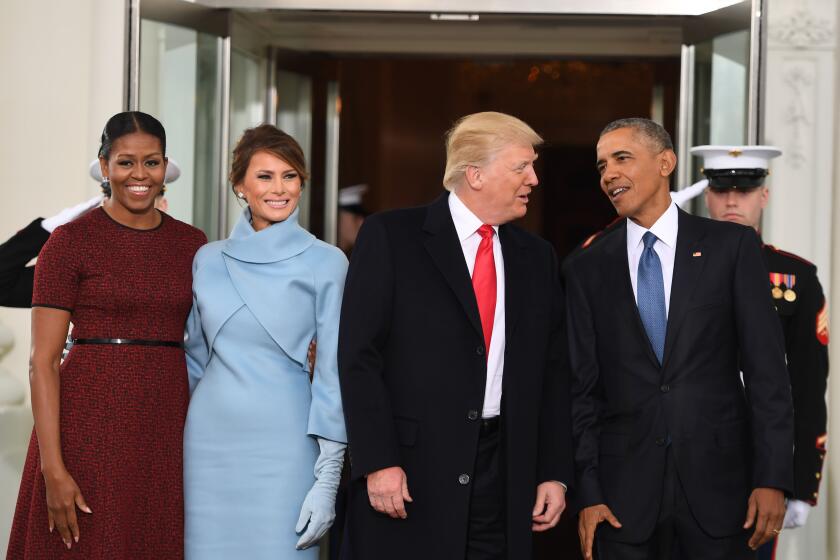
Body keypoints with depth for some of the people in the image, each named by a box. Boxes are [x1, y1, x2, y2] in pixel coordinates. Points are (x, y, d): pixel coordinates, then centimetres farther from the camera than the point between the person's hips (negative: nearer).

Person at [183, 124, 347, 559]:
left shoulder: (325, 263, -2)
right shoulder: (208, 260, 8)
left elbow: (333, 372, -3)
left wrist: (327, 480, -8)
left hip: (283, 443, -3)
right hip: (210, 441, 3)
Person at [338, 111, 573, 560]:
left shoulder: (537, 257, 13)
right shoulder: (390, 236, -2)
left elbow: (552, 371, 14)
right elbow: (358, 355, -7)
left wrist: (555, 472, 7)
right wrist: (378, 462, -14)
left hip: (504, 478, 4)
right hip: (409, 473, -4)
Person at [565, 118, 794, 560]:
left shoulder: (731, 246, 2)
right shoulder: (587, 270, 7)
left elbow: (765, 368, -2)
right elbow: (582, 389, 7)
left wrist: (773, 477, -8)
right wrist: (587, 492, -1)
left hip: (717, 481, -1)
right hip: (625, 490, 1)